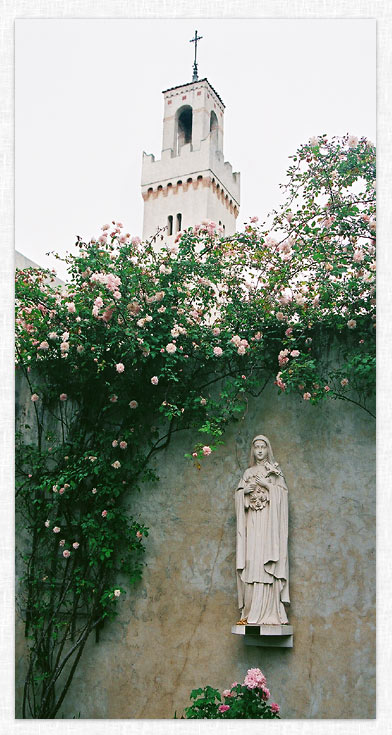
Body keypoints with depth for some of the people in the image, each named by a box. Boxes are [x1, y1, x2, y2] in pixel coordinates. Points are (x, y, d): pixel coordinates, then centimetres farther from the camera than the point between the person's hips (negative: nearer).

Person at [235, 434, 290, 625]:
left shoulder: (274, 471, 11)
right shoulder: (248, 473, 19)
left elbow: (282, 492, 0)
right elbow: (238, 495, 13)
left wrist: (266, 485, -12)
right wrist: (246, 490, -6)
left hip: (268, 521, -3)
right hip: (251, 522, 3)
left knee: (265, 562, -12)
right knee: (251, 562, -6)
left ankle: (267, 611, -13)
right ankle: (250, 611, -7)